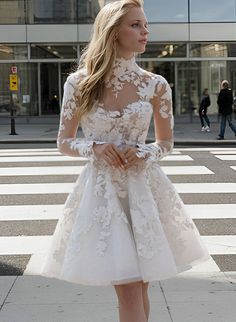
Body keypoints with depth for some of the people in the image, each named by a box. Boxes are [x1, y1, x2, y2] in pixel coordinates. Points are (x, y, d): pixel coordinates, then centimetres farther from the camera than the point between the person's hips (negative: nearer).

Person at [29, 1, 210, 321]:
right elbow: (64, 143, 4)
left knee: (138, 288, 11)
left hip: (144, 188, 2)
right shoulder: (80, 82, -3)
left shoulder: (156, 85, -1)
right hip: (103, 189, -1)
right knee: (128, 290, -4)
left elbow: (166, 144, 10)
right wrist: (95, 147, -16)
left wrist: (143, 153, -12)